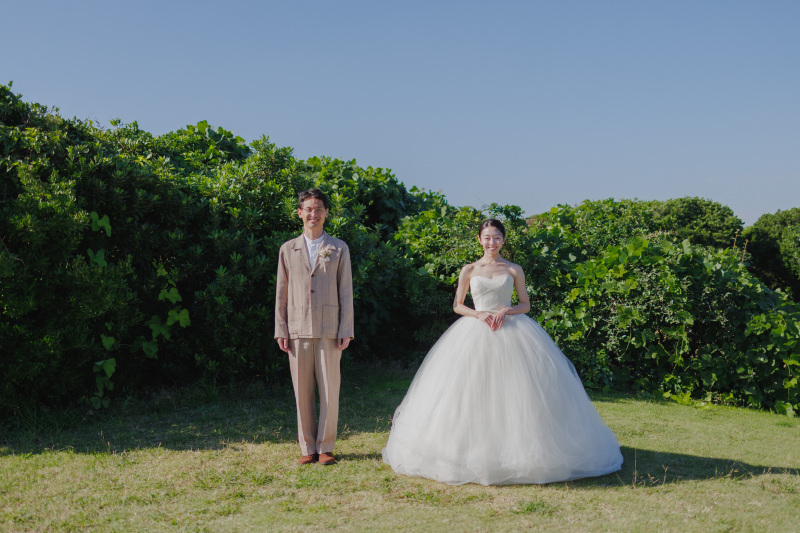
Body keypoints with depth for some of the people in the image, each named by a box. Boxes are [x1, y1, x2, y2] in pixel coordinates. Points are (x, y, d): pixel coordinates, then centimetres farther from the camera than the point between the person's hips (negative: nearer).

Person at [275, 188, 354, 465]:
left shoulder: (339, 249, 9)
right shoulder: (288, 249, 12)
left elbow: (346, 292, 6)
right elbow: (282, 293, 12)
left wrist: (346, 330, -2)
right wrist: (281, 330, 5)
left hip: (328, 330, -1)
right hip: (298, 330, 1)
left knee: (329, 392, -1)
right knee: (302, 393, 4)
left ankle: (325, 447, 10)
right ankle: (308, 448, 14)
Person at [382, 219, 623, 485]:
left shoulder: (514, 270, 8)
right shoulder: (469, 270, 8)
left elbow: (526, 305, 10)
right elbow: (457, 305, 10)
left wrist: (507, 310, -10)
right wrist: (478, 314, -8)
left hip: (510, 332, 0)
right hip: (476, 333, 0)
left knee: (516, 392, -7)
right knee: (474, 391, -6)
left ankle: (520, 448, 1)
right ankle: (475, 449, 2)